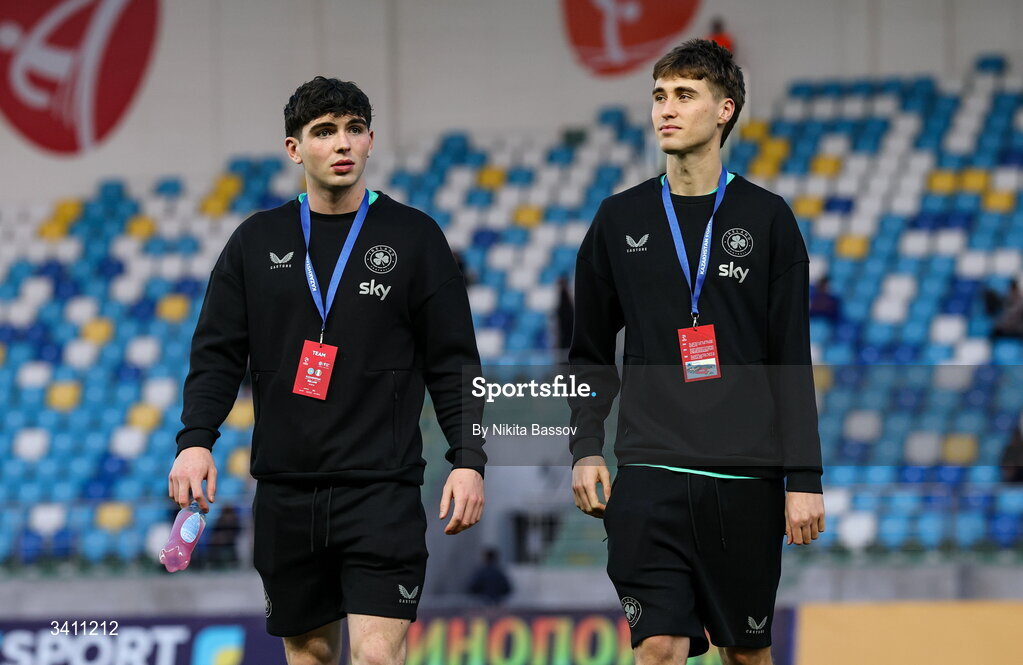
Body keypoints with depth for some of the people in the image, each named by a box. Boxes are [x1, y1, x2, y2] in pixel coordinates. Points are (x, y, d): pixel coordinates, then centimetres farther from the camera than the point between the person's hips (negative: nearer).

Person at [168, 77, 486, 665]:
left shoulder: (414, 237, 3)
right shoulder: (258, 241, 9)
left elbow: (454, 362, 2)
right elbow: (217, 353, 8)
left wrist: (469, 460, -8)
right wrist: (196, 440, -7)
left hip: (383, 489, -3)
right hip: (285, 489, 3)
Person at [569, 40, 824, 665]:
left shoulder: (767, 219, 5)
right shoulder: (620, 220, 9)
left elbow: (793, 361, 2)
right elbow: (591, 354, 15)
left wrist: (805, 478, -3)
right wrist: (585, 449, 1)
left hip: (746, 477, 0)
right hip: (650, 474, 0)